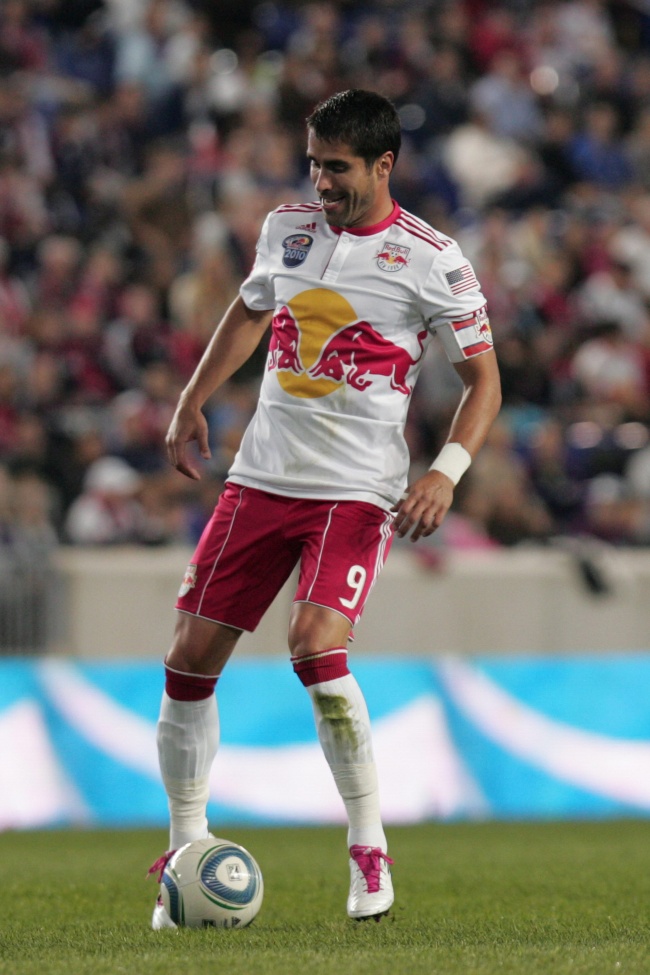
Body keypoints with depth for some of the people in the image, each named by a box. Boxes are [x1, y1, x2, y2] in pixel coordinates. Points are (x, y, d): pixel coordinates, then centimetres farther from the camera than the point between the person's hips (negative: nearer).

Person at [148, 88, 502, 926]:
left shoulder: (431, 260, -6)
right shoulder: (287, 228, 9)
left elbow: (483, 378, -1)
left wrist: (446, 471, -15)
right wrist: (193, 401, 21)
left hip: (357, 493, -5)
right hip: (260, 478, 5)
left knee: (314, 645, -26)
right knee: (190, 659, 0)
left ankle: (369, 850, -12)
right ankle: (185, 853, 15)